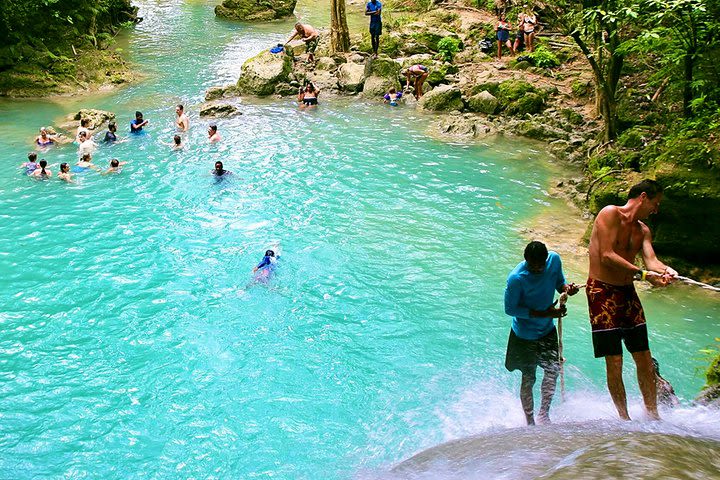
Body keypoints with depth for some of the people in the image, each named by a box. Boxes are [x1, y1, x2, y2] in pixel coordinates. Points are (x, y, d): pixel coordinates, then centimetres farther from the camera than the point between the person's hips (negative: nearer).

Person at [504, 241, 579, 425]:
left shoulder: (554, 259, -14)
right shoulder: (516, 278, -30)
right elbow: (510, 309, -22)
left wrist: (567, 287, -20)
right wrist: (544, 313, -27)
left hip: (547, 329, 5)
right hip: (525, 334, -5)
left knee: (553, 370, 6)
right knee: (528, 379, 7)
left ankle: (543, 415, 24)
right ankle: (530, 422, 25)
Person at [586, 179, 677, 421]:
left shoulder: (643, 230, 14)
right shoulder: (610, 213, -9)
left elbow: (651, 259, -2)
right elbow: (607, 256, -19)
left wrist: (665, 270, -25)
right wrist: (642, 274, -24)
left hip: (628, 292, 8)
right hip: (603, 291, -7)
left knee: (645, 360, 6)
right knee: (614, 361, -7)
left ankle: (653, 416, 16)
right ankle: (624, 418, 4)